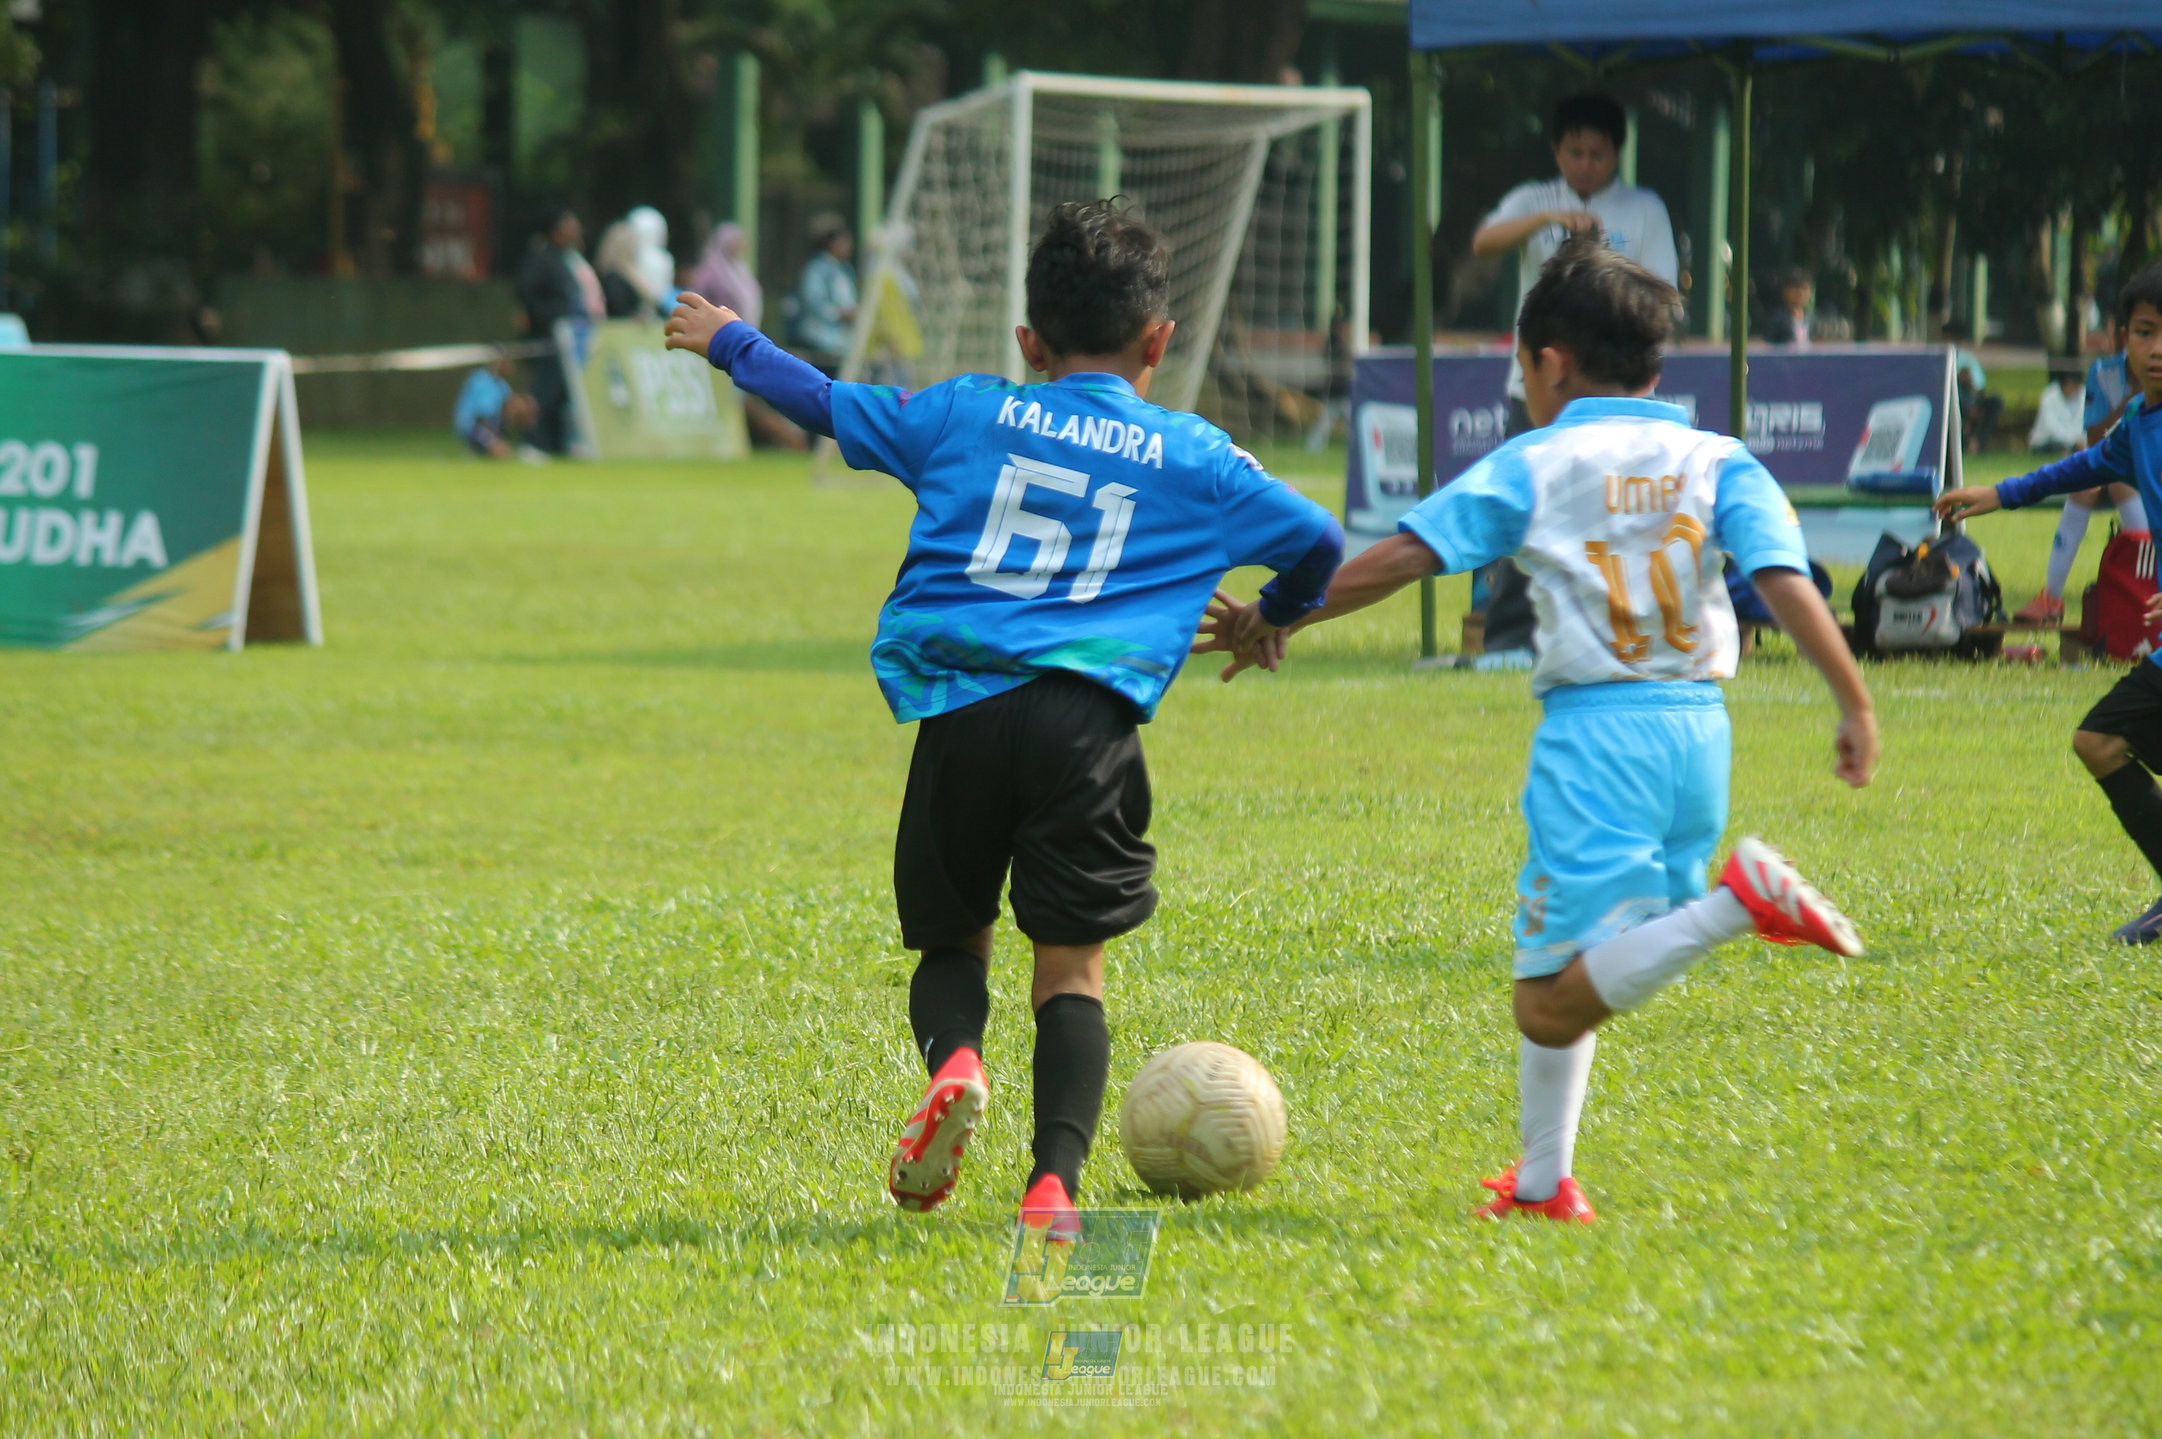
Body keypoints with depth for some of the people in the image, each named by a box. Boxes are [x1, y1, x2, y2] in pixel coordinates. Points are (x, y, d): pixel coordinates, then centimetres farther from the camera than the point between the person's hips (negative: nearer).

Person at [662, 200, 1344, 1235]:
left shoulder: (967, 414, 16)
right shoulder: (1194, 459, 14)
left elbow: (827, 404, 25)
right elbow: (1316, 540, 15)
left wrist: (727, 341, 42)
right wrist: (1273, 617, 38)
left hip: (959, 707, 1)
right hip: (1089, 714, -1)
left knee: (951, 939, 17)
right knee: (1072, 964, 4)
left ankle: (953, 1063, -15)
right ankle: (1054, 1184, -12)